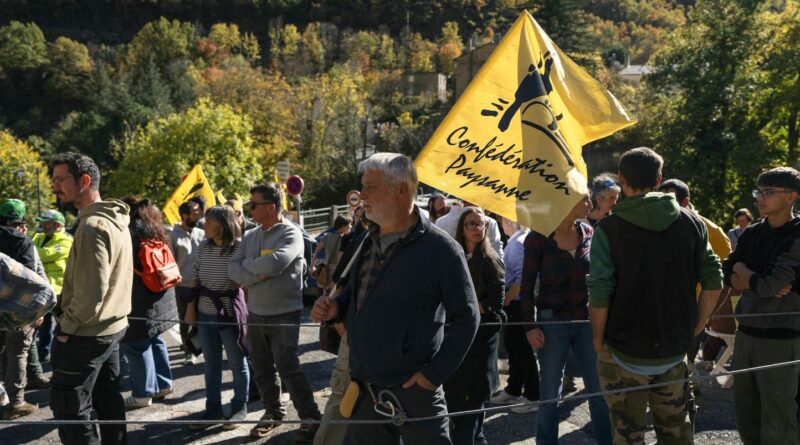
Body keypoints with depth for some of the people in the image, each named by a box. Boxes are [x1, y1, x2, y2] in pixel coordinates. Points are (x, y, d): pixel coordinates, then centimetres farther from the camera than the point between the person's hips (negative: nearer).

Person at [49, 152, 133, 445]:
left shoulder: (92, 226, -21)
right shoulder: (115, 221, 9)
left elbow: (92, 290, -25)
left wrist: (67, 326, -13)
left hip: (85, 334, -10)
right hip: (111, 327, 10)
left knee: (69, 409, -2)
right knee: (108, 400, 17)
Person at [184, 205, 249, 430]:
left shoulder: (239, 248, -13)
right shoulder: (203, 248, 3)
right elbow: (195, 279, 11)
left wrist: (248, 312, -10)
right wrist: (191, 307, 8)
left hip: (230, 315, -5)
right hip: (205, 315, 6)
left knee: (237, 364, 9)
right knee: (211, 364, 14)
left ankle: (239, 408, 23)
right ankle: (213, 409, 26)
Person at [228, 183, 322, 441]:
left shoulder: (290, 234, -12)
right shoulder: (250, 236, 8)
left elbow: (274, 264, -28)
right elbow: (233, 269, 0)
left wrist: (248, 264, -10)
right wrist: (256, 276, -19)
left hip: (284, 315, -7)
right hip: (255, 313, 7)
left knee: (287, 368, -8)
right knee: (262, 369, 14)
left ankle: (311, 418, 3)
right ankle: (273, 412, 30)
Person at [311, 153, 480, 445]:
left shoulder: (441, 250, -12)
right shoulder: (367, 242, 8)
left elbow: (465, 318, -9)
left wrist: (435, 373, -13)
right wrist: (336, 307, 1)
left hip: (413, 390, -6)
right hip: (362, 389, 7)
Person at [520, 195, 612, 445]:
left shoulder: (589, 233, 3)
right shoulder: (538, 238, -8)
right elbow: (527, 286, -5)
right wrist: (530, 326, -10)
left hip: (587, 321, 3)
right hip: (552, 323, -3)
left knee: (600, 390, 6)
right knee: (550, 394, 5)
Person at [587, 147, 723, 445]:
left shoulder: (608, 228, -10)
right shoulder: (690, 222, 2)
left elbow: (599, 294, -17)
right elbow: (713, 281, 1)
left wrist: (598, 341, -5)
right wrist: (695, 328, 9)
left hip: (625, 353, -4)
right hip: (674, 351, 4)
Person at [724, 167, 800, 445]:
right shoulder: (752, 234, 8)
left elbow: (770, 285, -20)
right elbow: (728, 277, 5)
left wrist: (742, 269, -1)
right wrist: (759, 282, -13)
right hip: (746, 332, 7)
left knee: (777, 422, 1)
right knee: (745, 413, 14)